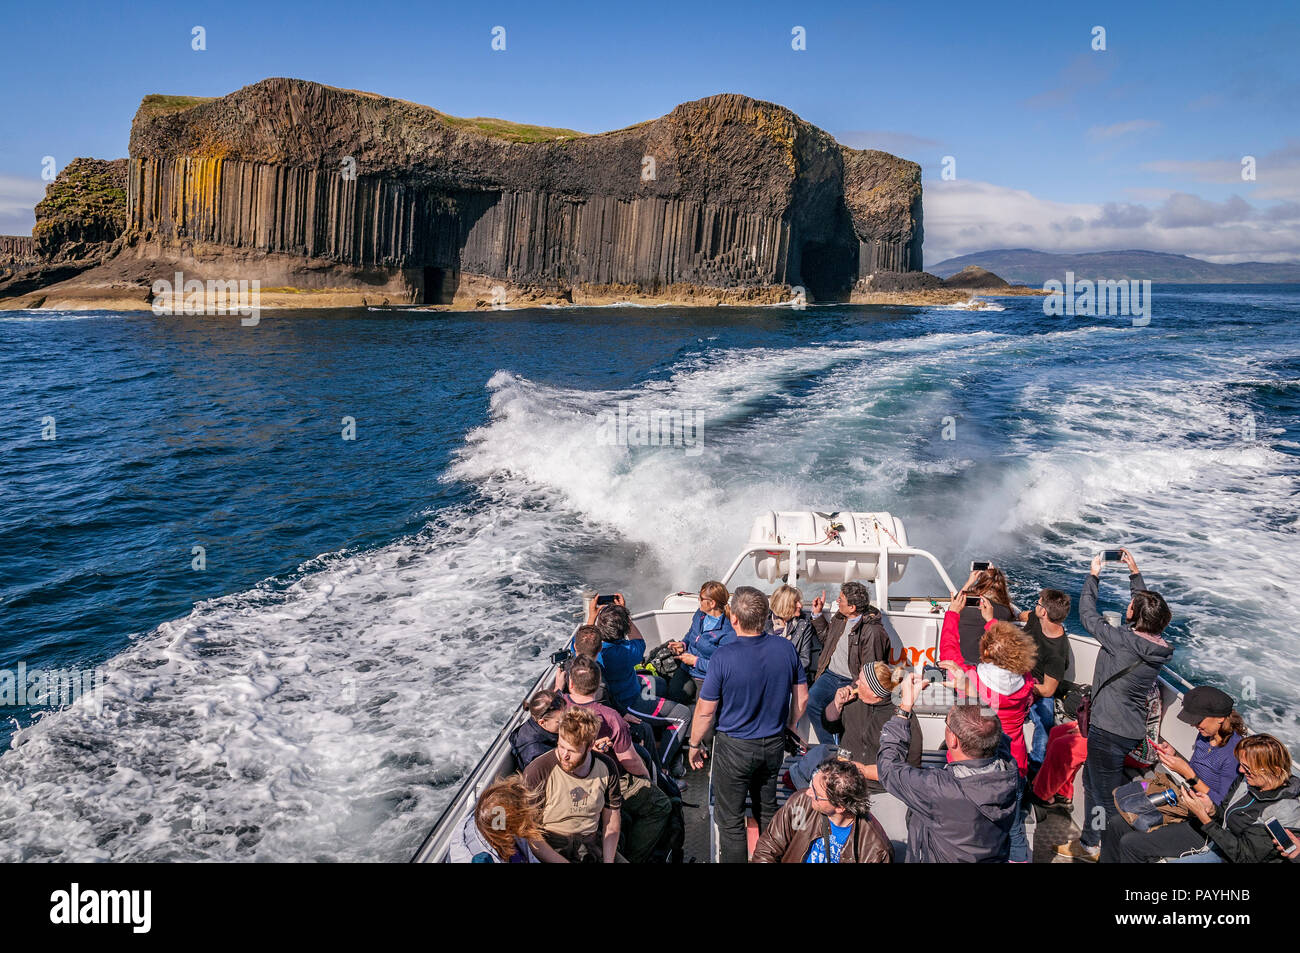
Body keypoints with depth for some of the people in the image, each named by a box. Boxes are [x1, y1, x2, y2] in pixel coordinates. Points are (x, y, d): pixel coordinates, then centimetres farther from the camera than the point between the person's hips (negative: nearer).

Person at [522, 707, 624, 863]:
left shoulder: (607, 768, -2)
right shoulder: (536, 773, -15)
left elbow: (611, 821, 9)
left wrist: (608, 861, -2)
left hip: (594, 846, 4)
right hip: (553, 851, -4)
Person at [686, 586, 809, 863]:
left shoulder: (723, 657, -23)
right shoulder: (786, 648, -10)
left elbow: (706, 710, -15)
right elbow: (801, 698, 2)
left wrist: (694, 745, 1)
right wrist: (789, 728, 18)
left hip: (735, 748, -5)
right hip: (774, 745, 5)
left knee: (730, 820, 11)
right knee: (768, 809, 24)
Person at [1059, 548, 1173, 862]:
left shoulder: (1123, 640, -24)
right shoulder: (1160, 645, -3)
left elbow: (1088, 615, -11)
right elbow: (1147, 606, 16)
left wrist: (1093, 575, 1)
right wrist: (1135, 573, 20)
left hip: (1109, 730, -9)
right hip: (1134, 729, 9)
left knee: (1105, 794, 6)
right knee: (1091, 780, 25)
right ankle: (1090, 843, 39)